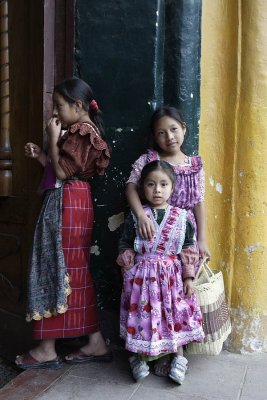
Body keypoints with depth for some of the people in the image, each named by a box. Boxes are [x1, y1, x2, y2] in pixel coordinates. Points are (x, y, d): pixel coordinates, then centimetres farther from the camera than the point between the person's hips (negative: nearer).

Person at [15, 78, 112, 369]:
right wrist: (40, 156, 11)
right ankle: (96, 344, 19)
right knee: (75, 272, 11)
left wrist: (53, 138, -9)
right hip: (71, 203, 10)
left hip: (65, 204, -10)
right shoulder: (82, 131, 19)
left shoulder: (80, 132, -11)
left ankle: (47, 350, 11)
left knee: (55, 269, -3)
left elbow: (62, 172, -17)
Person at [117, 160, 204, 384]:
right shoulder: (135, 217, -3)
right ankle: (139, 357, 25)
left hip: (172, 276, 1)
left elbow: (189, 249, 4)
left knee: (176, 314, 6)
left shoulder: (181, 217, 0)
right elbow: (125, 247, 4)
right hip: (142, 276, -1)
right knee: (143, 314, 3)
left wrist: (189, 277, 0)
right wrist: (131, 270, -3)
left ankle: (179, 357, 27)